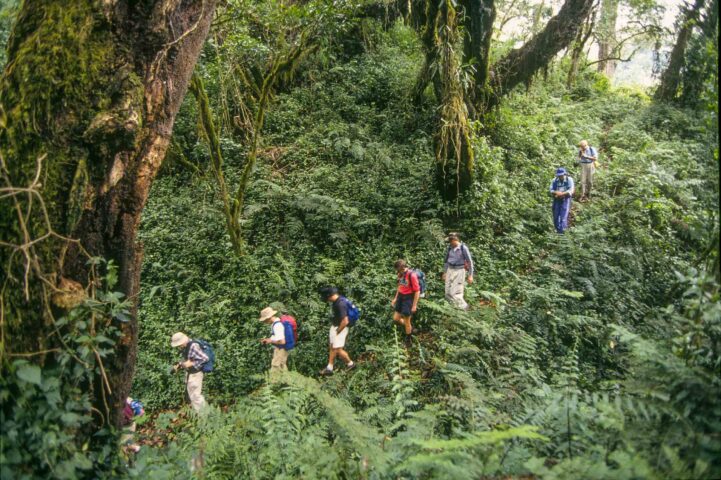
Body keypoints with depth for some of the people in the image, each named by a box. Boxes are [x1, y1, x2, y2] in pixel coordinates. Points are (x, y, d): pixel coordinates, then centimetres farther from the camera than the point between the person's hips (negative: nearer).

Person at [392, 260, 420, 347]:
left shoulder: (412, 275, -23)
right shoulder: (401, 274, -1)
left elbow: (417, 291, -18)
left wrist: (414, 305, -16)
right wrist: (395, 298, 19)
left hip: (408, 298, -7)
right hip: (400, 297, 7)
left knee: (406, 321, 5)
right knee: (396, 319, 11)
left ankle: (408, 339, 26)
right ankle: (410, 328, 35)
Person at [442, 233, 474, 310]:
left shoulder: (463, 248, -12)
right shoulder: (449, 248, 5)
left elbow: (470, 262, -8)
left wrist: (470, 275, -9)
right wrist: (444, 272, 21)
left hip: (459, 271, -6)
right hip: (450, 270, 6)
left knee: (455, 293, -13)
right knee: (448, 294, 4)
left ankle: (464, 308, 2)